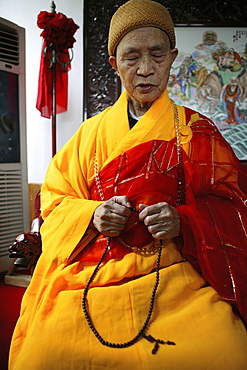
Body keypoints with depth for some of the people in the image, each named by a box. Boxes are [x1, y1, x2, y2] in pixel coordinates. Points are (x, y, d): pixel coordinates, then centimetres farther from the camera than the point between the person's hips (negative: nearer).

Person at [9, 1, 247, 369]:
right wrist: (92, 215, -10)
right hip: (93, 273, 2)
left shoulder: (195, 130, 7)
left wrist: (182, 221, -14)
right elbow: (55, 199, 12)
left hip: (175, 270, -1)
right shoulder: (92, 131, 11)